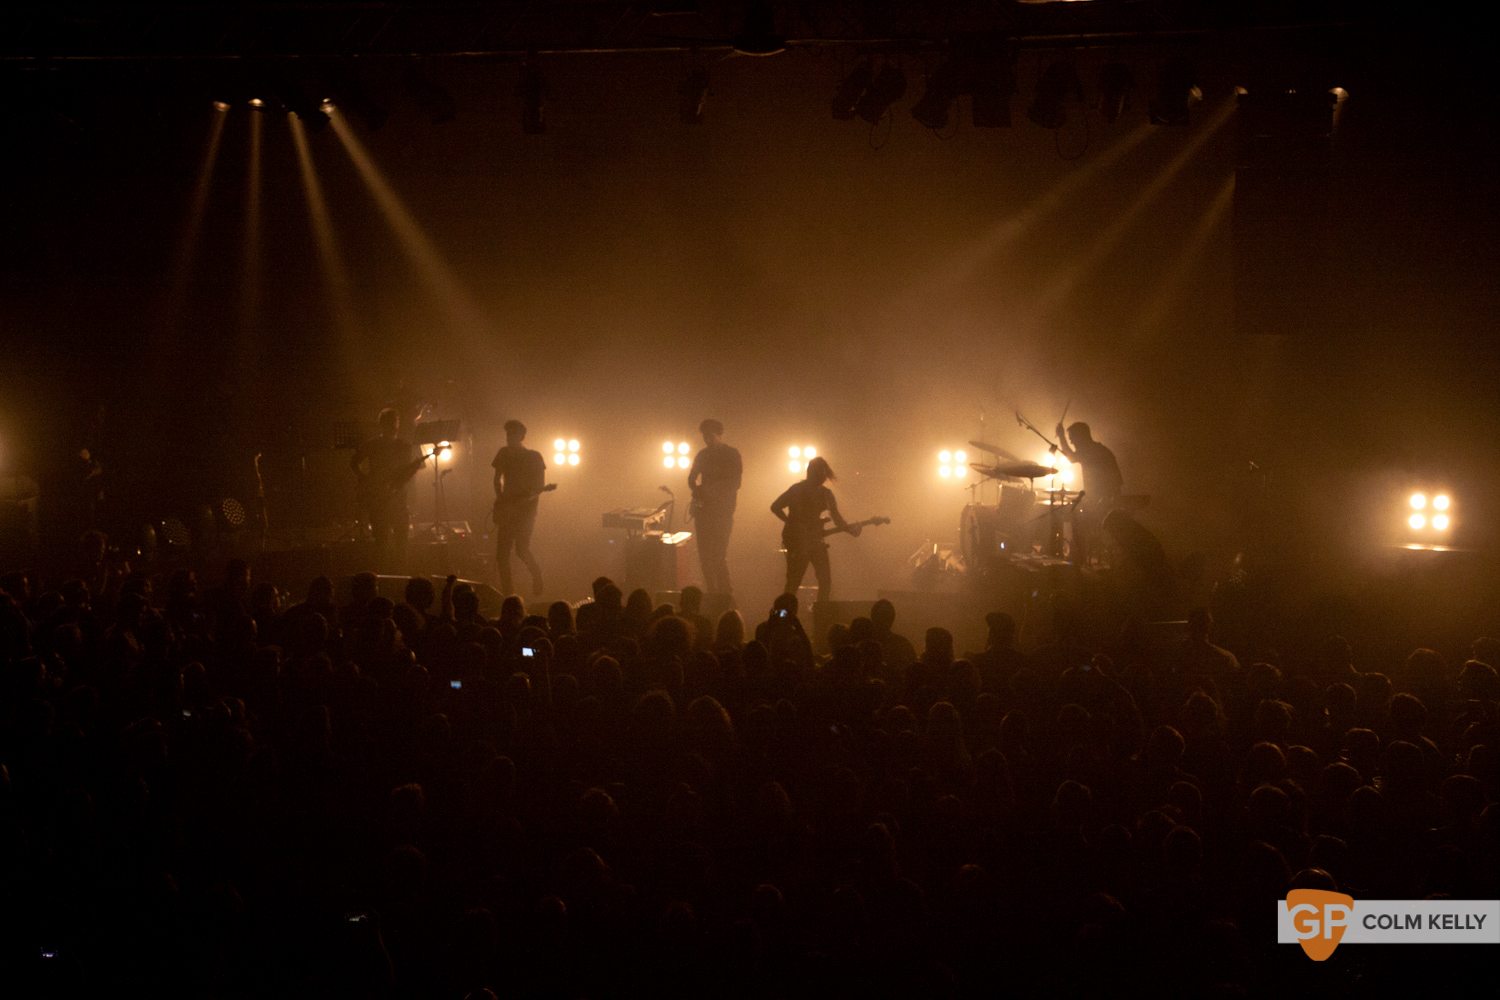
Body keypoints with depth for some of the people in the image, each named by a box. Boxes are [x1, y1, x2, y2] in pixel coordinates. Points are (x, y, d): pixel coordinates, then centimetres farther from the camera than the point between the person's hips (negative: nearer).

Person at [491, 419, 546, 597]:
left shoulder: (534, 457, -3)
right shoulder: (504, 454, 8)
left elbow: (541, 485, -4)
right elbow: (498, 479, 17)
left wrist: (528, 497, -21)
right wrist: (500, 499, 2)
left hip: (525, 508, -4)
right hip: (507, 508, 4)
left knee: (521, 549, -13)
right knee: (501, 553, -4)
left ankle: (536, 574, 16)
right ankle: (506, 591, 4)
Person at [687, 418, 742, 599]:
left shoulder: (732, 454, -2)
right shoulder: (703, 455, 15)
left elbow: (735, 484, -9)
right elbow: (692, 478, 23)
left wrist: (710, 490, -18)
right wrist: (696, 490, 1)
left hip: (722, 510, -6)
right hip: (704, 509, 6)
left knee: (719, 555, -12)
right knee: (705, 555, 3)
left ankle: (724, 593, -7)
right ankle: (711, 591, 11)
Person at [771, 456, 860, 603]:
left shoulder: (825, 494, 9)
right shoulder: (797, 490, -7)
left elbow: (837, 518, 10)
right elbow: (775, 507, -6)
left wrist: (849, 528, -6)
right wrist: (792, 524, -10)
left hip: (816, 541, 5)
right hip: (797, 543, -5)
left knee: (826, 581, 0)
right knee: (793, 583, -4)